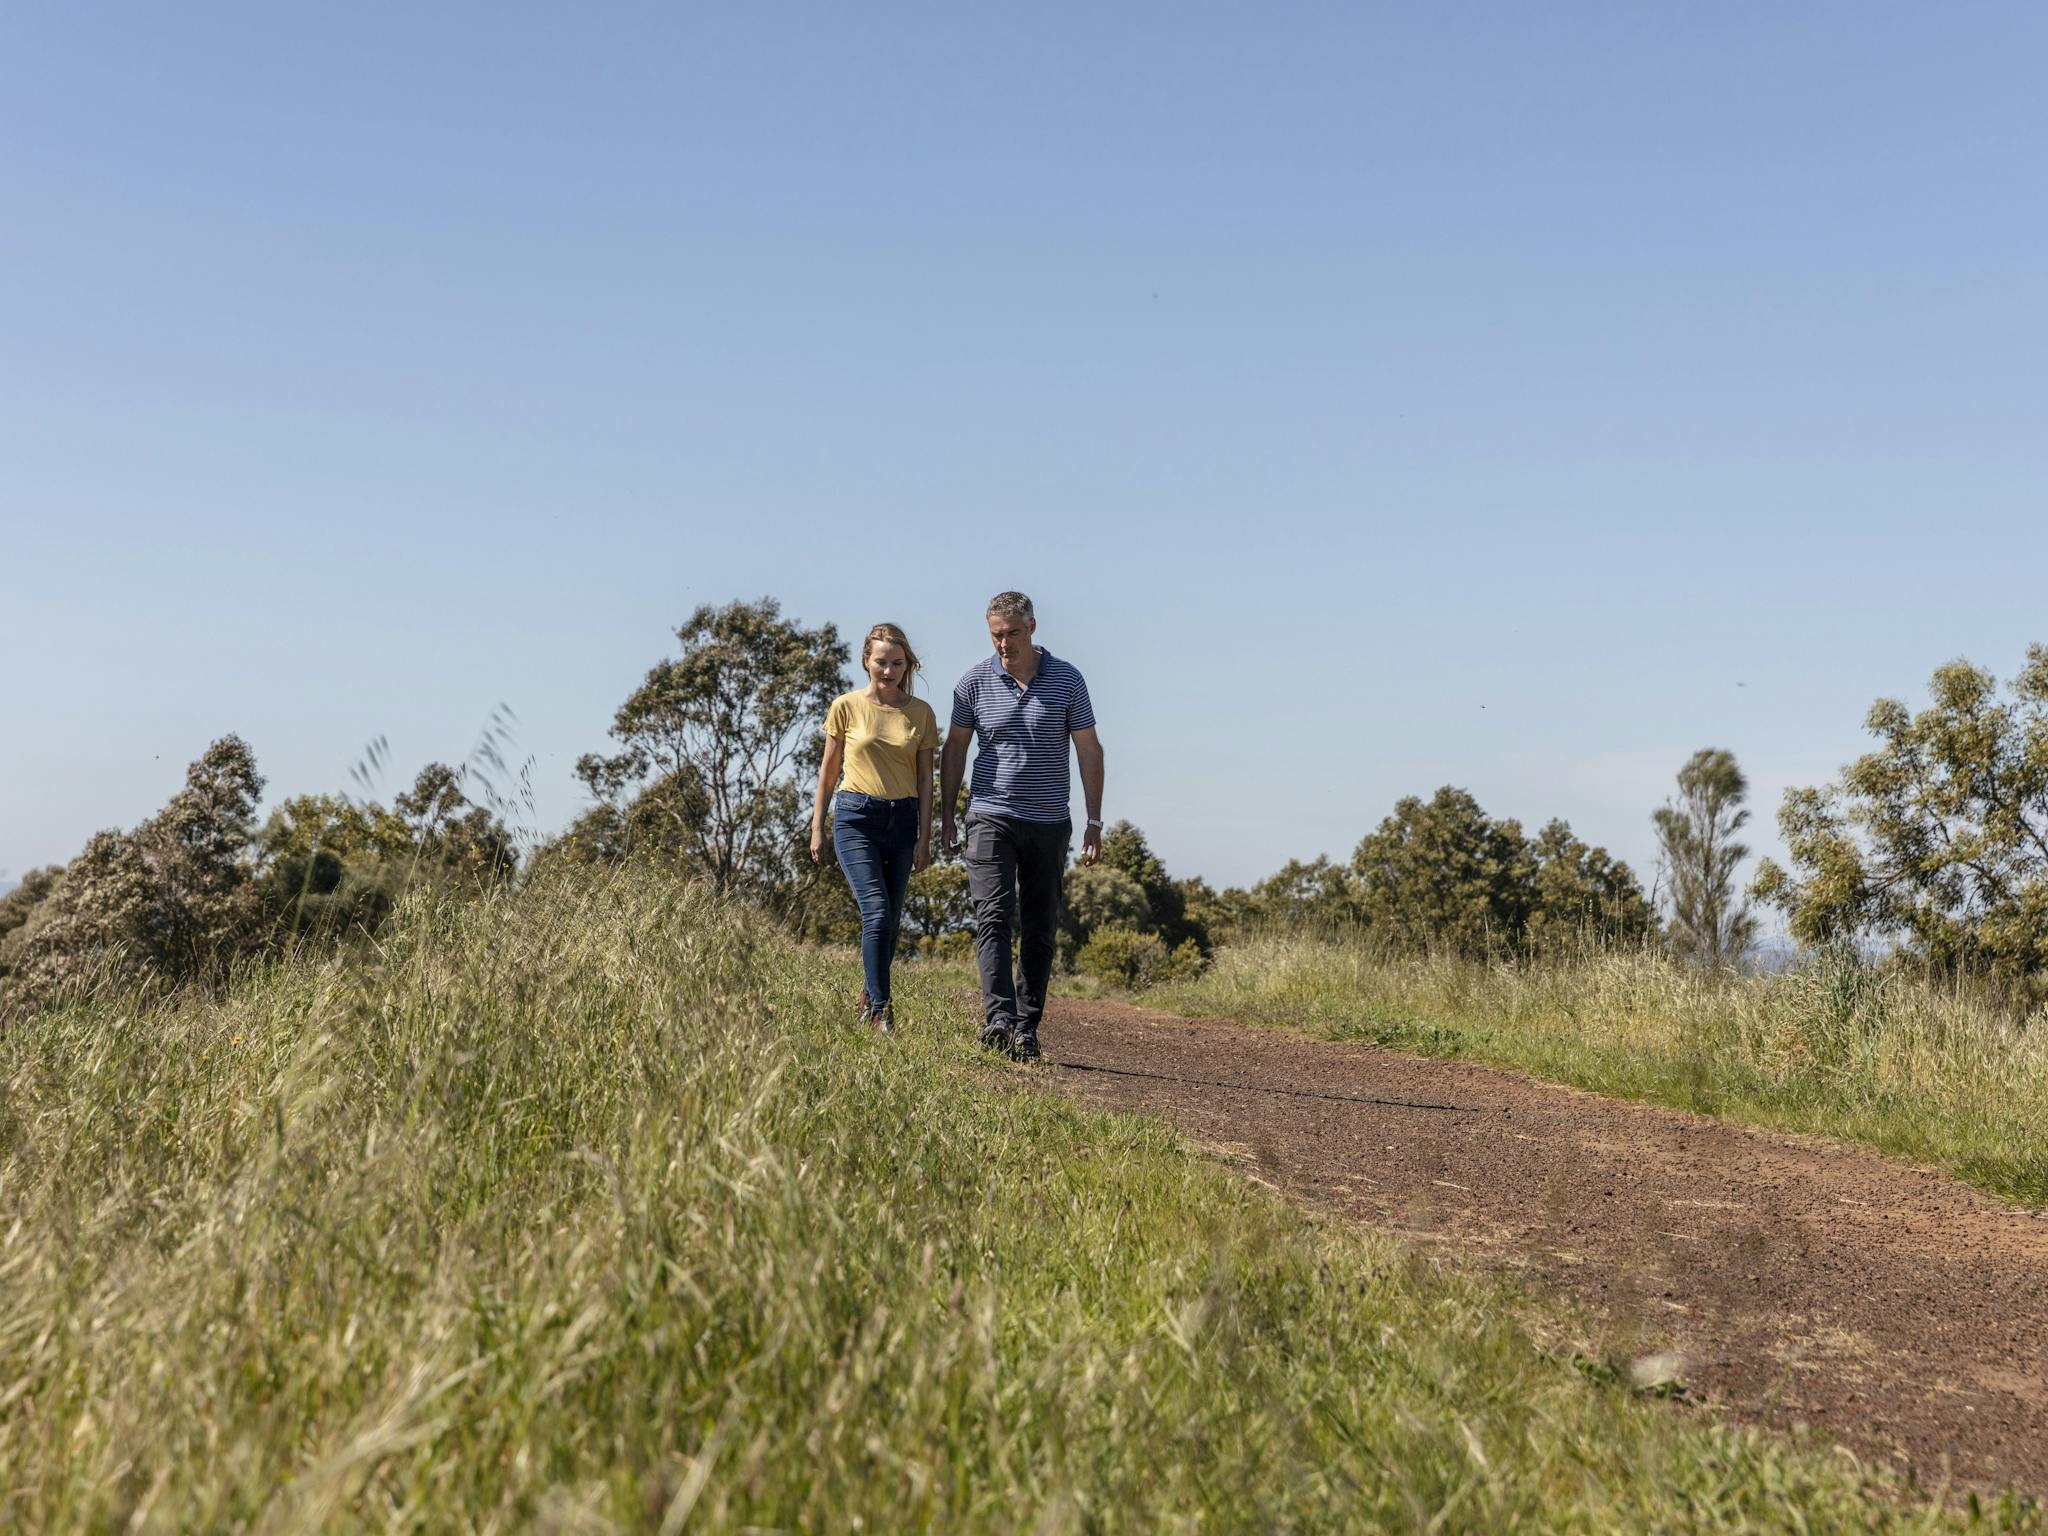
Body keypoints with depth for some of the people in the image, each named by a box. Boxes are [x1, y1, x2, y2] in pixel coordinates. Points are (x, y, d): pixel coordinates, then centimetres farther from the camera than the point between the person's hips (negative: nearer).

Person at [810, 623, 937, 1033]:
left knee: (890, 921, 7)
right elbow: (829, 770, 8)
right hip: (856, 817, -3)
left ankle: (869, 998, 25)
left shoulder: (921, 713, 5)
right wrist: (817, 828, 6)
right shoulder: (847, 706, 1)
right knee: (877, 913, -15)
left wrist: (924, 838, 2)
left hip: (902, 819, 3)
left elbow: (925, 779, 7)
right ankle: (881, 1009, -8)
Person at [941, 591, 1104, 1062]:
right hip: (991, 817, -1)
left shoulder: (1067, 679, 0)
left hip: (1050, 824, 1)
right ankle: (998, 1018, -27)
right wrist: (946, 817, 7)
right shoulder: (975, 682, 0)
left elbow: (1089, 750, 3)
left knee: (1040, 930, 3)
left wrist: (1095, 822, -1)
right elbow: (954, 749, 10)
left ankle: (1026, 1028, 10)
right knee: (993, 917, -16)